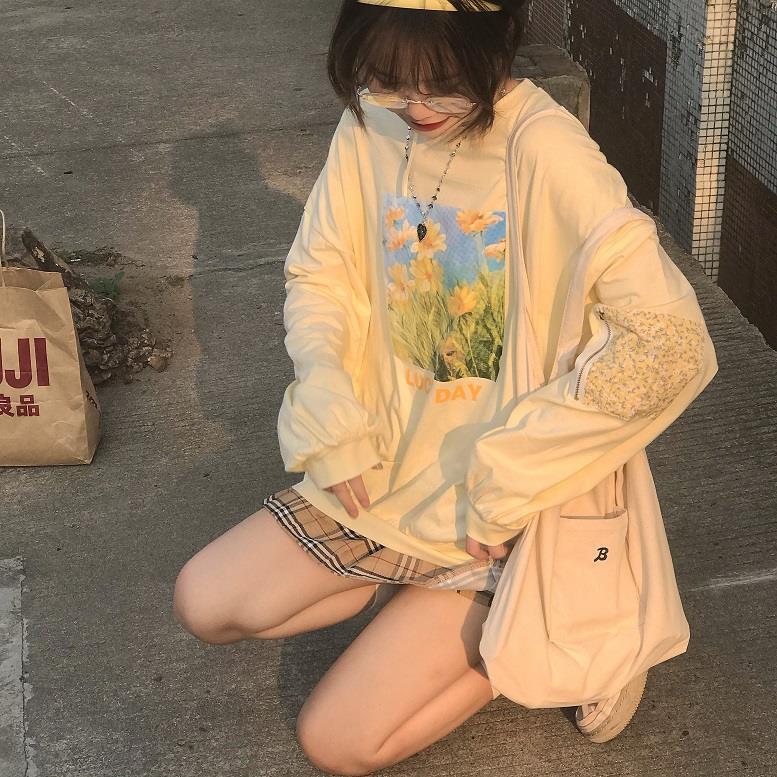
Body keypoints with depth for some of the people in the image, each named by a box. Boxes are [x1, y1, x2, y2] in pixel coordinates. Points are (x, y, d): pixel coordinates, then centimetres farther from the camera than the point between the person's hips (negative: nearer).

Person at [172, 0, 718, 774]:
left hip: (498, 510, -6)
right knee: (203, 604, 4)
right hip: (387, 464, 7)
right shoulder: (371, 125, -7)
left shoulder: (546, 151, -26)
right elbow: (317, 274, 7)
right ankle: (421, 590, 12)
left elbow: (672, 343, -33)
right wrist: (334, 419, -11)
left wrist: (504, 474, -28)